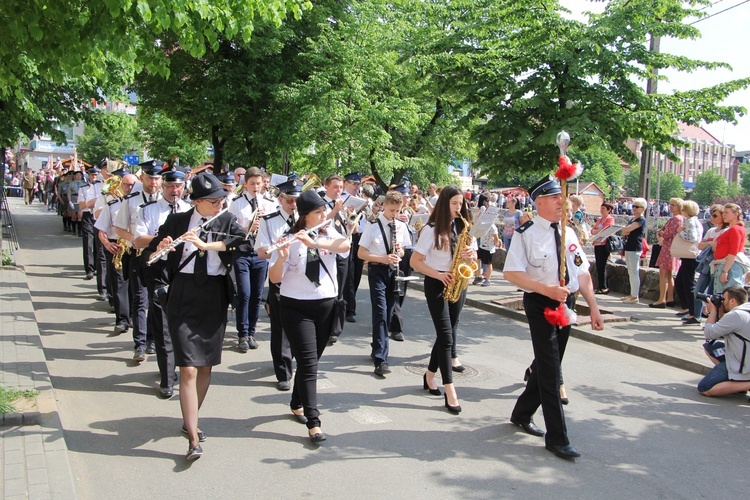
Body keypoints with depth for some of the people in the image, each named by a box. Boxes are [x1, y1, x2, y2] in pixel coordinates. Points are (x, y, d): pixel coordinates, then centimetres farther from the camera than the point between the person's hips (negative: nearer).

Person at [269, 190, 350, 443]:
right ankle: (313, 422, -9)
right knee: (308, 363, -9)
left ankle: (297, 404, 35)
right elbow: (275, 278, -10)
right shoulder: (290, 239, -6)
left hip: (326, 305, 4)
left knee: (311, 360, 14)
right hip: (296, 307, -4)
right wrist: (281, 258, -30)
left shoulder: (330, 233, 3)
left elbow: (345, 245, -20)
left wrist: (314, 243, -32)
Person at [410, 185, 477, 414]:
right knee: (446, 336, -10)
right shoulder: (432, 230, -9)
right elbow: (415, 261, -10)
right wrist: (439, 275, -20)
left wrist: (470, 254, -14)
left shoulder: (463, 228, 7)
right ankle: (449, 391, -9)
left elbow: (472, 257, 9)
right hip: (437, 284, -5)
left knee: (448, 333, 11)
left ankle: (430, 375, 30)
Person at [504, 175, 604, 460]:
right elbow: (511, 273, -17)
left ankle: (522, 414, 35)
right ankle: (557, 438, 3)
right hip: (540, 305, -6)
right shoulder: (526, 234, -10)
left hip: (566, 304, 7)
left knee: (547, 364, 16)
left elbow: (582, 273, 12)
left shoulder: (568, 233, 9)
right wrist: (547, 289, -26)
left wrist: (593, 307, 7)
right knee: (550, 370, -5)